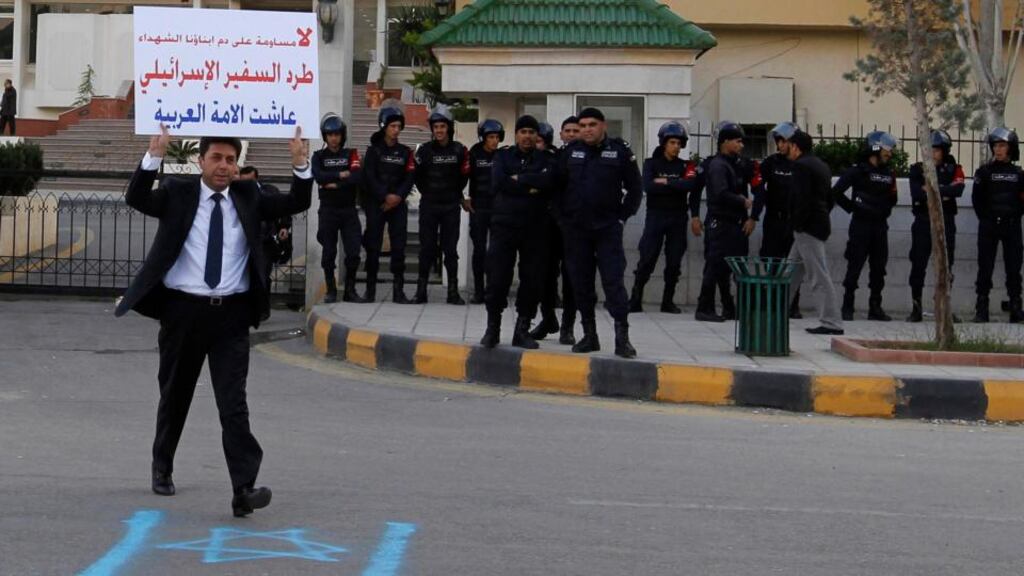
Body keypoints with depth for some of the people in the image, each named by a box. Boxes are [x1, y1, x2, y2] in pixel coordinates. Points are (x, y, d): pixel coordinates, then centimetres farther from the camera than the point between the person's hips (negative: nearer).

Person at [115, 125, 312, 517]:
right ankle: (162, 468, 38)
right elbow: (136, 199, -13)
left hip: (231, 314, 0)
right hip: (183, 310, 0)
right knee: (175, 396, 16)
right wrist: (154, 156, -26)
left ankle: (244, 489, -17)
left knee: (234, 403, -9)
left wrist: (300, 164, -14)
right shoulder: (177, 194, 3)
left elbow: (297, 204, 2)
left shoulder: (248, 197, 8)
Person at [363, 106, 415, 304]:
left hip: (398, 204, 2)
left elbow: (409, 178, 4)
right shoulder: (374, 150, 4)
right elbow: (369, 178, -5)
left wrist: (398, 196, -11)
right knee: (373, 247, -2)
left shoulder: (405, 152, 11)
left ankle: (398, 291, -2)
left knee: (399, 248, -3)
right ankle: (370, 290, 4)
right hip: (375, 204, -2)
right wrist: (385, 197, -14)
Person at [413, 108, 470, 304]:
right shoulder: (425, 150, -2)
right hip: (428, 206, 0)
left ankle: (453, 291, 7)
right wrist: (427, 193, 6)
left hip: (451, 207, 0)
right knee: (426, 248, 1)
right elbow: (417, 176, 6)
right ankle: (421, 290, 5)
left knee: (451, 249, 3)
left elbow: (464, 177, 8)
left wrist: (455, 195, 8)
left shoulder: (459, 151, -1)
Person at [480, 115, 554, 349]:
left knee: (532, 280, 2)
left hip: (535, 229, 1)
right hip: (504, 225, -1)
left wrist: (519, 178, -13)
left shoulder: (545, 159, 8)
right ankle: (493, 328, 7)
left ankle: (522, 330, 11)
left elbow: (549, 181, -14)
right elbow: (498, 182, -11)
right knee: (497, 278, -4)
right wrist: (530, 188, -11)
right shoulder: (503, 155, 8)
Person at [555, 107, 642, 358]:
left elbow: (635, 189, 3)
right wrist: (564, 215, 5)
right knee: (581, 283, 7)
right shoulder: (571, 152, 5)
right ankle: (589, 335, 16)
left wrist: (622, 216, -1)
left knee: (613, 281, -9)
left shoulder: (619, 151, -2)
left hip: (608, 228, -3)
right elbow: (558, 185, 13)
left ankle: (622, 336, -8)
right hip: (576, 230, 3)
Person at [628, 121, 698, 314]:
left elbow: (691, 185, -12)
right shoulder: (651, 163, 4)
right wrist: (677, 187, -10)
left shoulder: (685, 166, 8)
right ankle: (635, 300, -3)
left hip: (678, 218, 2)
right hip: (655, 216, -2)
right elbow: (648, 186, -13)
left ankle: (668, 301, 12)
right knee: (647, 260, -7)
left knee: (674, 262, 3)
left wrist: (666, 182, -12)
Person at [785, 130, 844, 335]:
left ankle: (832, 323, -11)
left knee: (820, 277, -10)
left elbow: (802, 199, -22)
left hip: (808, 228, -10)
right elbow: (829, 198, 20)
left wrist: (798, 224, -14)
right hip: (820, 224, 10)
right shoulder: (821, 165, 17)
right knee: (792, 272, 18)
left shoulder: (801, 166, -13)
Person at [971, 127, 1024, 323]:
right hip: (989, 226, -2)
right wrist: (985, 217, -3)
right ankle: (981, 310, 2)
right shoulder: (985, 171, 1)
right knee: (985, 268, -1)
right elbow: (977, 198, 1)